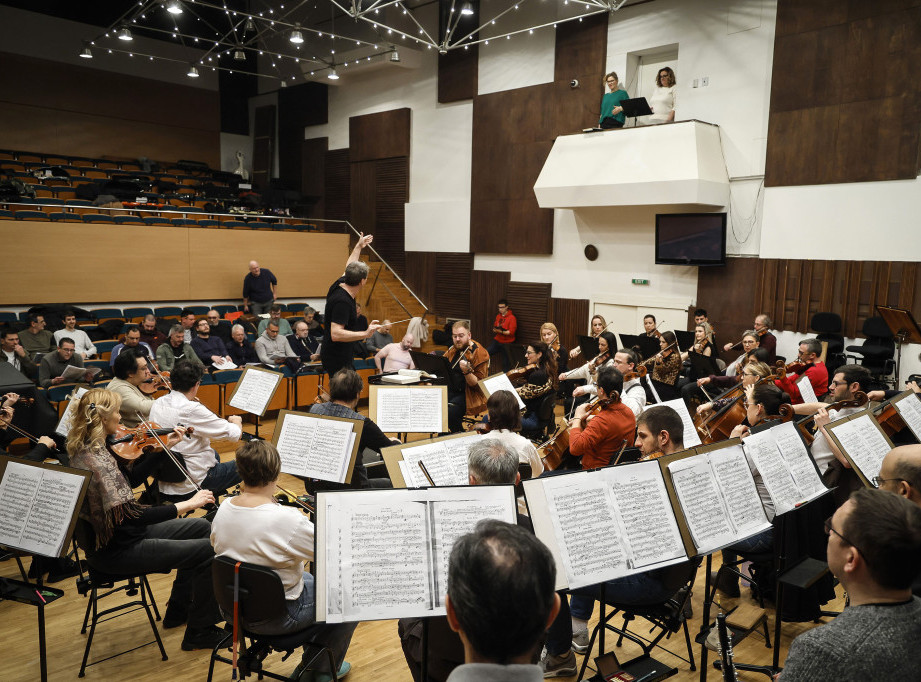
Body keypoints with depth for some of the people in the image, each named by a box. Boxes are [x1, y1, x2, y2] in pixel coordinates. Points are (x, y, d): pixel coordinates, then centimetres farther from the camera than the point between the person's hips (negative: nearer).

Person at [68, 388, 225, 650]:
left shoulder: (83, 449, 4)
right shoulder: (97, 461, -28)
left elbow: (132, 479, 14)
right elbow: (129, 515, -32)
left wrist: (164, 446, 9)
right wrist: (187, 504, -29)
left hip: (118, 535, 10)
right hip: (116, 552, -10)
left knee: (202, 528, 17)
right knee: (209, 550, -15)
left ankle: (177, 611, 28)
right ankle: (199, 632, 2)